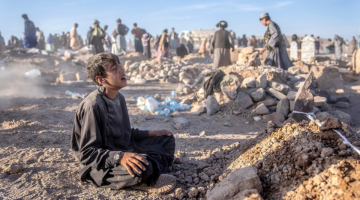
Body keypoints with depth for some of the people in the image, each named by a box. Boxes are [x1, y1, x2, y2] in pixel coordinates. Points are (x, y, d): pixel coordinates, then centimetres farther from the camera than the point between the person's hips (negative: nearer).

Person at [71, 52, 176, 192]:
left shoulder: (119, 98, 6)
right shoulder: (93, 105, -22)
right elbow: (87, 153, -23)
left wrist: (151, 133, 9)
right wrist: (119, 157, -36)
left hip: (123, 151, 9)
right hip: (100, 165, -9)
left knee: (167, 140, 9)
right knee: (142, 167, -38)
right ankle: (143, 180, -5)